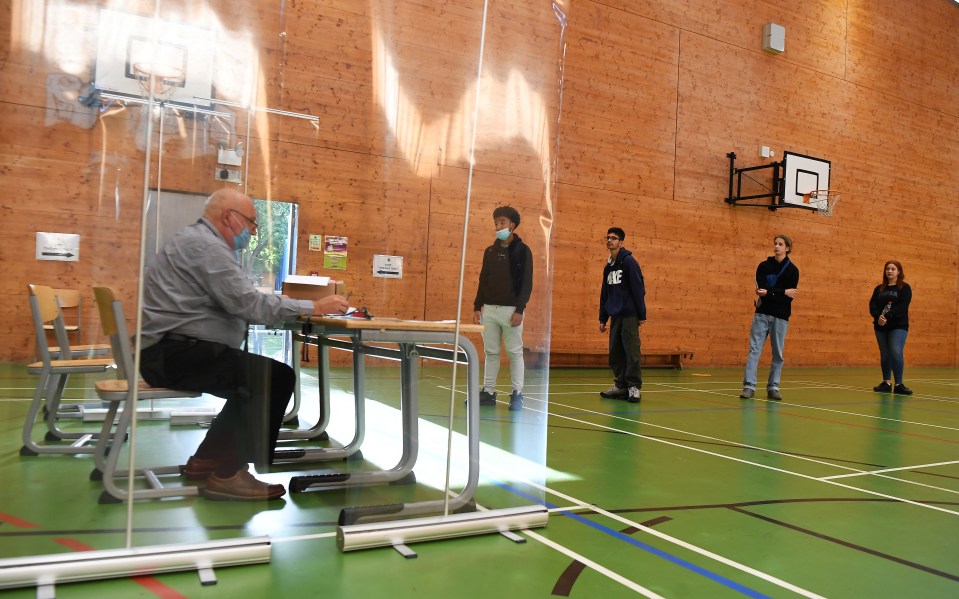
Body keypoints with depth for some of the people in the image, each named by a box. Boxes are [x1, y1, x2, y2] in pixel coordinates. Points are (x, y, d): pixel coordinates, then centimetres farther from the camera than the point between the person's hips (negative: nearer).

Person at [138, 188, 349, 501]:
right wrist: (314, 307, -17)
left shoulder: (196, 240, 20)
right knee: (277, 378, -16)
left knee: (255, 382, 17)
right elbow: (249, 303, -22)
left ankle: (205, 460, 20)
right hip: (178, 353, -11)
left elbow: (236, 302, 18)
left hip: (169, 352, 11)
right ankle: (229, 474, -11)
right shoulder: (206, 245, -14)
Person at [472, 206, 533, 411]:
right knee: (491, 352, 8)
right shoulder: (490, 251, 12)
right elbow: (483, 281, 14)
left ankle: (517, 395, 6)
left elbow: (527, 282, -7)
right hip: (489, 309, 5)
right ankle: (488, 392, 15)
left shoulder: (522, 250, -3)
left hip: (511, 310, -5)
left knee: (515, 352, 0)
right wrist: (477, 306, 6)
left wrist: (519, 309, -15)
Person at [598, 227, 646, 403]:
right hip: (615, 316, 7)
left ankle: (634, 386, 0)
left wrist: (642, 315, -12)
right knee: (615, 353, 7)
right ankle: (620, 385, 16)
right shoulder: (608, 266, 15)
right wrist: (602, 318, 17)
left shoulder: (628, 261, -6)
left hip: (629, 315, -7)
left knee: (631, 351, -6)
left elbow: (638, 289, -10)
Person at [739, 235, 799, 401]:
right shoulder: (763, 266, 4)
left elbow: (789, 297, -9)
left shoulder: (792, 270, 1)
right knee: (754, 349, -6)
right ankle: (749, 387, -7)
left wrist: (769, 293, -21)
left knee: (777, 354, 4)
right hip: (762, 313, 0)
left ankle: (773, 388, 13)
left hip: (780, 316, 0)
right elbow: (761, 289, -8)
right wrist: (783, 292, -17)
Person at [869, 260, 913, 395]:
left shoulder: (904, 288, 0)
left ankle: (898, 385, -12)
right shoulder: (879, 289, 13)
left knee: (896, 353, -16)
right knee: (884, 355, 8)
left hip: (898, 326, -4)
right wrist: (878, 317, -17)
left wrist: (887, 317, -24)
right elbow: (872, 304, 2)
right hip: (881, 326, 4)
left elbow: (902, 306, -13)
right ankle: (886, 383, 17)